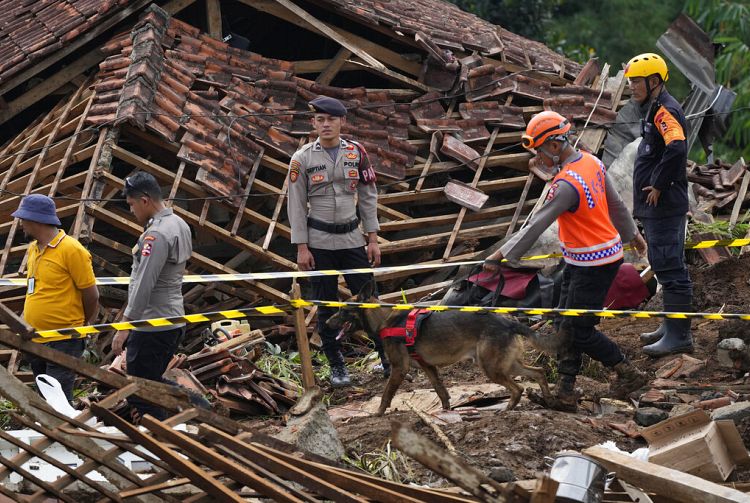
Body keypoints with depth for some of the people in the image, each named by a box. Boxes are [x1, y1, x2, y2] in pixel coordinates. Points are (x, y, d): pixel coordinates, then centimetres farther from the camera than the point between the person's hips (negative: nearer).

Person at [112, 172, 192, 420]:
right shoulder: (179, 225, 11)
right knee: (153, 384, 20)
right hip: (174, 320, 10)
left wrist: (124, 326, -21)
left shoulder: (157, 235, -20)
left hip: (152, 326, -10)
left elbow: (144, 285, -23)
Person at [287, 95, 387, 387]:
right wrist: (301, 247, -7)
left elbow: (368, 197, 6)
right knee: (326, 305, 4)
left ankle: (387, 356, 12)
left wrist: (373, 238, 3)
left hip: (352, 239, 1)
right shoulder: (303, 159, -4)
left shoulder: (357, 153, 2)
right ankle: (336, 365, 13)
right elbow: (296, 205, -3)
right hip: (319, 242, -1)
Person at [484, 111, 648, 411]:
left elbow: (536, 226, -26)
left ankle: (628, 374, 15)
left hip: (593, 265, -10)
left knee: (579, 331, 0)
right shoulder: (591, 162, 2)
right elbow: (616, 204, 15)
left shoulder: (567, 183, -27)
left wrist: (503, 255, -21)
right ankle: (565, 392, 12)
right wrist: (631, 234, 31)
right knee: (565, 327, 10)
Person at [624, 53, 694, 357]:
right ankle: (671, 327, 28)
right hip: (655, 207, 11)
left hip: (664, 206, -11)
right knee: (665, 267, 18)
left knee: (670, 268, -9)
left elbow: (677, 148, -32)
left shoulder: (665, 110, -16)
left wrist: (659, 186, -22)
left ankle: (679, 336, -6)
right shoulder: (657, 109, 17)